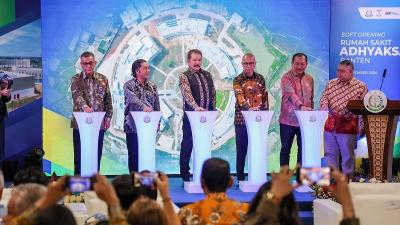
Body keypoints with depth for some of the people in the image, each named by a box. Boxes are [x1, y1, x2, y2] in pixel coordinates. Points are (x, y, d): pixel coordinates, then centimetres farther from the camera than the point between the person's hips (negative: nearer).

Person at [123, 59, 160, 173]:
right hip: (133, 127, -4)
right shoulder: (129, 85, -4)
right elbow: (133, 99, -23)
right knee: (134, 155, 1)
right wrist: (143, 107, -40)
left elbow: (157, 106, 12)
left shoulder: (152, 86, 11)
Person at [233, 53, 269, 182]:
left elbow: (265, 97, 13)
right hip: (242, 119, -3)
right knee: (241, 150, 2)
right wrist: (249, 108, -37)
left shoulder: (260, 78, 9)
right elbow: (239, 97, -20)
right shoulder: (238, 80, -4)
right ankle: (240, 178, 8)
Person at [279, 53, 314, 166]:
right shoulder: (286, 78, -9)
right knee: (285, 149, 6)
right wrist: (301, 106, -41)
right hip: (288, 121, -4)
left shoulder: (310, 79, 9)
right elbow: (292, 95, -26)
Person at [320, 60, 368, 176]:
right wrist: (324, 105, -14)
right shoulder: (331, 83, 9)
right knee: (330, 153, 11)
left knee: (347, 155, 3)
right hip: (330, 124, 5)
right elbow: (324, 96, 10)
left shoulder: (361, 87, -4)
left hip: (348, 126, -5)